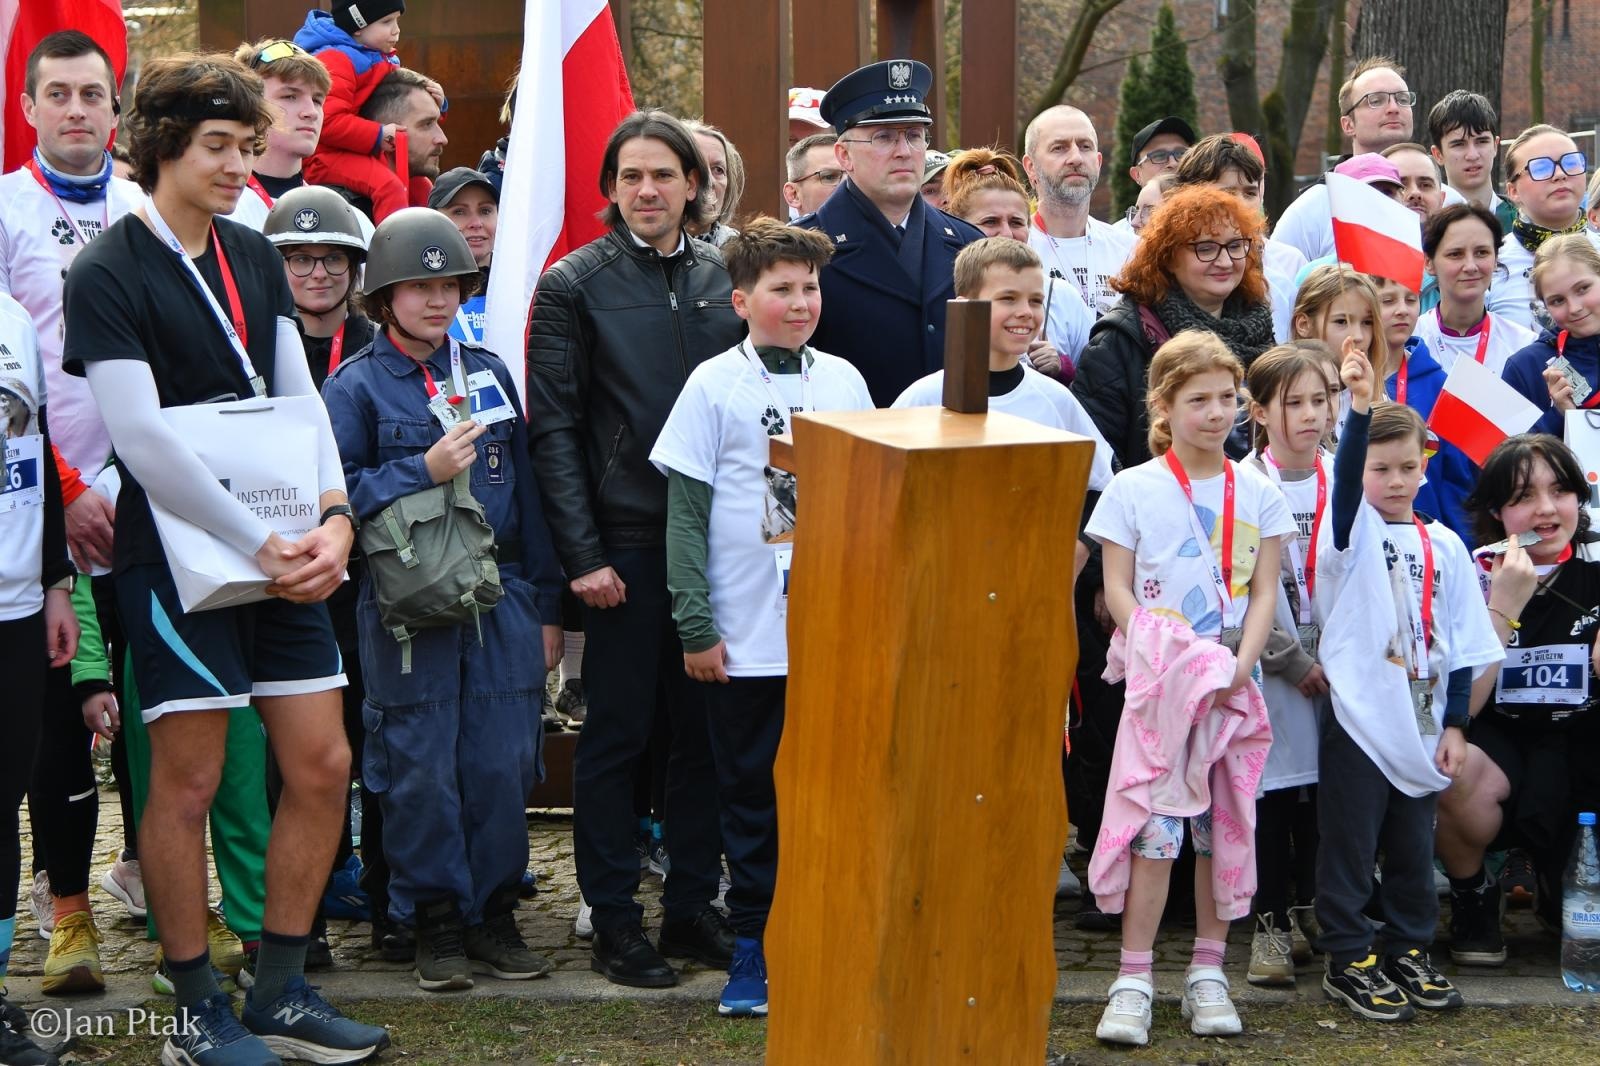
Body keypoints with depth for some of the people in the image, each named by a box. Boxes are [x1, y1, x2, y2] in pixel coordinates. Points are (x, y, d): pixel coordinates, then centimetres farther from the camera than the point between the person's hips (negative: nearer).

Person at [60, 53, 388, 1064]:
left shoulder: (255, 257, 11)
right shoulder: (107, 276, -10)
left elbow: (298, 400, 10)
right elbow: (143, 437, -17)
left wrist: (334, 516, -6)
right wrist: (259, 542, -18)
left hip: (282, 552, 7)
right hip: (179, 553, -7)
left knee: (324, 765, 5)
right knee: (189, 781, 0)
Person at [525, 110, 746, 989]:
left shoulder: (724, 277, 9)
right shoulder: (574, 285, -3)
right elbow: (553, 428, -5)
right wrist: (581, 553, -11)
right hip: (625, 543, -4)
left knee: (705, 726, 9)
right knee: (617, 732, 2)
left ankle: (692, 907, 20)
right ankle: (614, 921, 11)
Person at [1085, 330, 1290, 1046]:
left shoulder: (1257, 494, 6)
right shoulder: (1133, 489, -1)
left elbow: (1263, 593, 5)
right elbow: (1117, 590, -4)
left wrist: (1239, 664, -11)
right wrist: (1169, 653, -16)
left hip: (1232, 685, 3)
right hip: (1158, 682, -3)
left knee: (1225, 826, 6)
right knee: (1155, 826, -8)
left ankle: (1207, 973, 16)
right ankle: (1134, 980, -3)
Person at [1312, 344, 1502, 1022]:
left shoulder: (1444, 546, 7)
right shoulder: (1354, 527, -4)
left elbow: (1463, 644, 8)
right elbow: (1346, 474, -26)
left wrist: (1455, 725, 3)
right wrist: (1361, 407, -40)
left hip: (1422, 723, 4)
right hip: (1359, 717, -4)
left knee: (1414, 849, 13)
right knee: (1350, 847, 2)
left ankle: (1408, 952, 27)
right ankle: (1348, 961, 12)